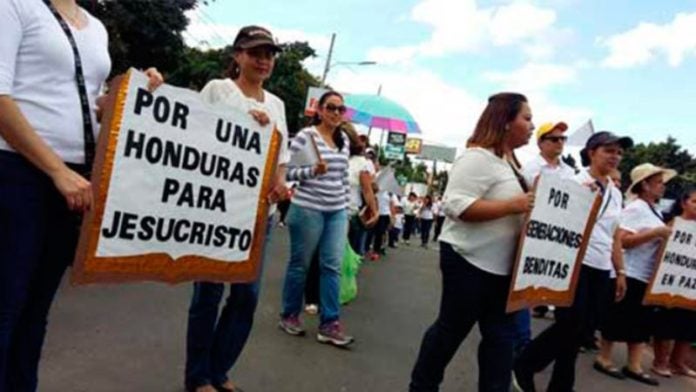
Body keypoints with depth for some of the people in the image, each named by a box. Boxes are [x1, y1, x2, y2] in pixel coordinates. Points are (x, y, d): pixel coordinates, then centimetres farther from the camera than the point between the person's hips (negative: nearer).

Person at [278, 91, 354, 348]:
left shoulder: (344, 140, 10)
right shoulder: (306, 136, -8)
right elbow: (288, 171, -9)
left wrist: (346, 210, 14)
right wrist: (313, 171, -25)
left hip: (337, 212, 5)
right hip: (308, 210, -5)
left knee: (332, 266, 3)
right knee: (300, 264, 7)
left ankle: (329, 324, 10)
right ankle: (289, 315, 25)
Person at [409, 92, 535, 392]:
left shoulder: (507, 161, 14)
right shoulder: (478, 157, -17)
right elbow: (457, 205, -26)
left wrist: (532, 207, 8)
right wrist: (513, 206, -27)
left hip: (500, 265, 9)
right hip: (470, 261, -9)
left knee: (500, 334, 10)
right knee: (451, 329, 5)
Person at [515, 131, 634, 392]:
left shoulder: (615, 194, 16)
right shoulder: (573, 182, -3)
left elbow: (615, 237, 19)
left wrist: (620, 272, 17)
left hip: (601, 269, 7)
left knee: (581, 328, 8)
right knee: (570, 324, -11)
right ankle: (524, 365, 10)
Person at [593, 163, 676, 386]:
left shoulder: (655, 212, 15)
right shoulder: (635, 209, -13)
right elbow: (622, 240, -22)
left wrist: (666, 237, 6)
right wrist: (655, 233, -22)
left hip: (649, 276, 9)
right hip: (631, 275, -9)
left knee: (642, 323, 11)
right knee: (619, 319, 0)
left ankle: (634, 366, 17)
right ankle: (603, 359, 12)